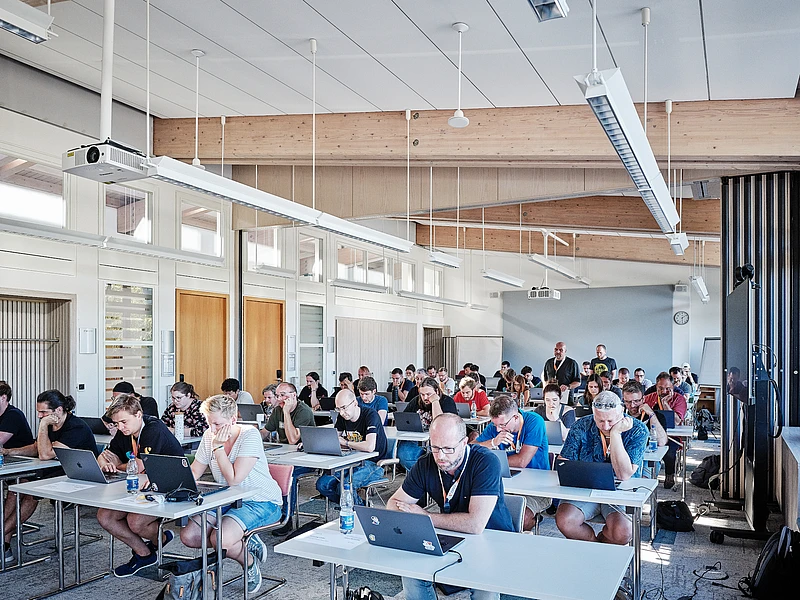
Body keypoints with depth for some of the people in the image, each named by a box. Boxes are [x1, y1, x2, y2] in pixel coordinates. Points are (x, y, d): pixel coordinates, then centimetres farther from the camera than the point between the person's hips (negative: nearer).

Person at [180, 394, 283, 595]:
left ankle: (249, 560, 5)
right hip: (228, 501, 8)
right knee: (188, 536, -10)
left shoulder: (249, 435, -18)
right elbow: (193, 473, 6)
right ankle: (246, 544, 5)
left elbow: (234, 479, -24)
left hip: (260, 502, -8)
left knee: (219, 539, -29)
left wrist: (218, 447, -19)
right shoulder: (209, 436, 3)